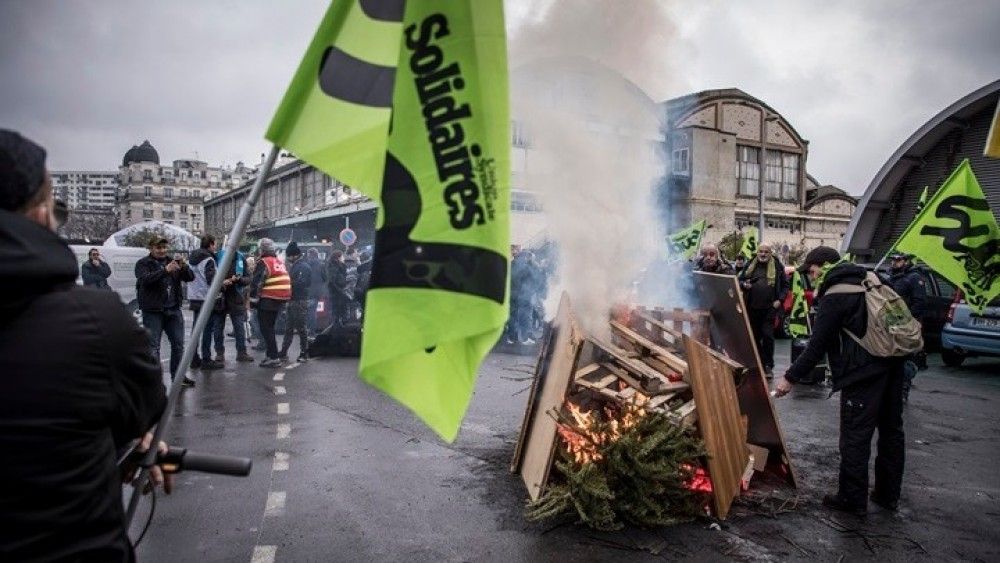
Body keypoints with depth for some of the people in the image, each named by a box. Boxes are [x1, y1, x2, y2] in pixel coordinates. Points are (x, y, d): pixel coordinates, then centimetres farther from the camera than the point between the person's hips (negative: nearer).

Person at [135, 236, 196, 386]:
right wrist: (165, 270, -31)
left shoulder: (172, 261, 14)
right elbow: (144, 279, -19)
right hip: (153, 311, -5)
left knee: (178, 344, 8)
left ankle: (178, 375, 19)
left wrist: (184, 267, -14)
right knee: (153, 346, -3)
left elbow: (190, 278, 7)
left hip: (173, 309, 5)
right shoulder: (143, 263, 0)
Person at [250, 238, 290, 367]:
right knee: (270, 328, 19)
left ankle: (273, 357, -6)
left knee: (266, 329, -2)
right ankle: (271, 355, 23)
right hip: (281, 301, 8)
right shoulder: (281, 262, 15)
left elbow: (257, 283, -16)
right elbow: (287, 282, 20)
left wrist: (253, 299, -10)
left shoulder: (264, 263, -11)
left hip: (267, 301, -8)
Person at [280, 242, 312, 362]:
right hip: (293, 301, 9)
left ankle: (304, 353, 7)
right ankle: (283, 353, 13)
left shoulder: (303, 266, -12)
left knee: (301, 328, -2)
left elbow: (301, 283, -22)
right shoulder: (295, 266, 16)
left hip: (300, 301, -9)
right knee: (288, 328, 10)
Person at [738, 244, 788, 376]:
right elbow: (740, 280, 16)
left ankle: (768, 365, 3)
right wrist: (744, 285, -7)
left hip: (769, 308, -3)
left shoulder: (777, 267, 3)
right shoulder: (750, 266, 9)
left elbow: (785, 285, 7)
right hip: (752, 308, 3)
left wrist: (780, 300, -5)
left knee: (767, 335, -7)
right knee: (754, 336, 9)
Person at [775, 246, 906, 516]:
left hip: (864, 372, -9)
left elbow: (817, 347, -12)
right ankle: (888, 494, 30)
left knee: (855, 438, 1)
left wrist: (791, 378, -6)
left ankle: (852, 499, 9)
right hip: (892, 363, 9)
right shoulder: (867, 281, 13)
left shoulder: (834, 297, -11)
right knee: (891, 429, 17)